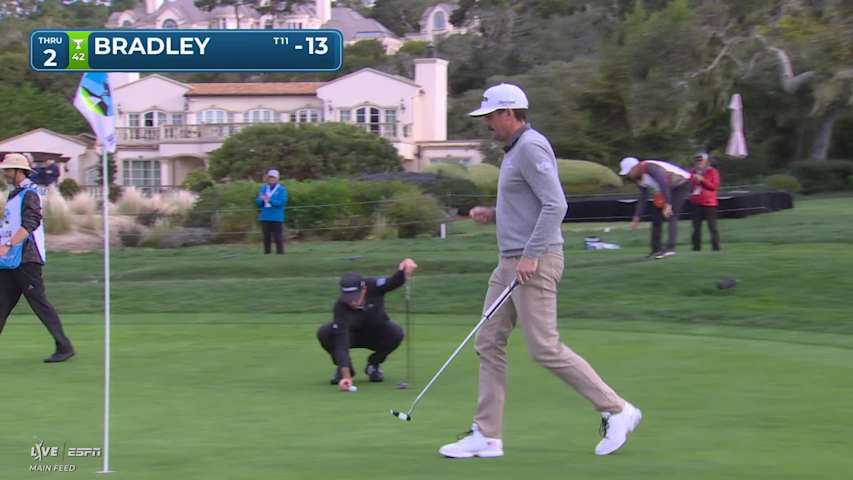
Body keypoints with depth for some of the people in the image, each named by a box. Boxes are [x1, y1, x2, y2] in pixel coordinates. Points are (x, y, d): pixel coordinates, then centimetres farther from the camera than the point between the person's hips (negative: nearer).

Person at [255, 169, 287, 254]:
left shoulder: (282, 189, -2)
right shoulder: (263, 188, 12)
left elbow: (282, 203, -14)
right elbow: (258, 202, 9)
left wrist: (270, 200, -24)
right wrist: (262, 200, -14)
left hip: (277, 218, -4)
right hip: (265, 217, 4)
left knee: (278, 237, -6)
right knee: (266, 238, 8)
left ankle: (280, 253, -2)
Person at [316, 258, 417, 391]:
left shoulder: (374, 286, -29)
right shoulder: (340, 307, -36)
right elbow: (342, 344, -41)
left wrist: (404, 270, -66)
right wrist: (346, 376, -51)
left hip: (378, 334, 1)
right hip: (352, 335, -1)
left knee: (396, 332, -32)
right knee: (324, 333, -31)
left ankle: (373, 364, -2)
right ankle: (344, 369, -3)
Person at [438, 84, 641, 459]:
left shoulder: (531, 147, -15)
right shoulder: (516, 150, 17)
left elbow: (555, 205, -23)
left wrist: (530, 255, -26)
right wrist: (492, 215, 12)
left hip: (534, 264, -10)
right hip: (511, 263, 10)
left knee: (546, 349, -8)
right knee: (489, 343, 6)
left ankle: (616, 411, 1)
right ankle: (486, 435, 7)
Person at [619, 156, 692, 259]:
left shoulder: (649, 167, -29)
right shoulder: (639, 179, 1)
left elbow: (664, 184, -38)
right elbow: (643, 199, 9)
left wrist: (667, 205, -43)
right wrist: (637, 218, 6)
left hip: (681, 184, -10)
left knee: (671, 216, -22)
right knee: (656, 217, 9)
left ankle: (670, 248, -30)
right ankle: (656, 249, 14)